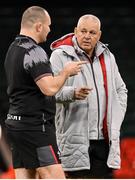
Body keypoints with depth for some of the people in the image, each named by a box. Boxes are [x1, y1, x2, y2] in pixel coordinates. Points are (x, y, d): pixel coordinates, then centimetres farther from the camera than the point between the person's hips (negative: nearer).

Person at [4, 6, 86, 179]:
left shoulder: (12, 49, 15)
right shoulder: (33, 52, -15)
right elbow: (50, 88, -24)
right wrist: (66, 72, -6)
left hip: (15, 123, 9)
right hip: (35, 126, -9)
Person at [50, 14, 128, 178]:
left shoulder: (107, 57, 15)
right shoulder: (60, 56, -3)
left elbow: (121, 90, 23)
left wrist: (115, 122, 11)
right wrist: (73, 92, -35)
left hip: (104, 138, 5)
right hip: (75, 137, -5)